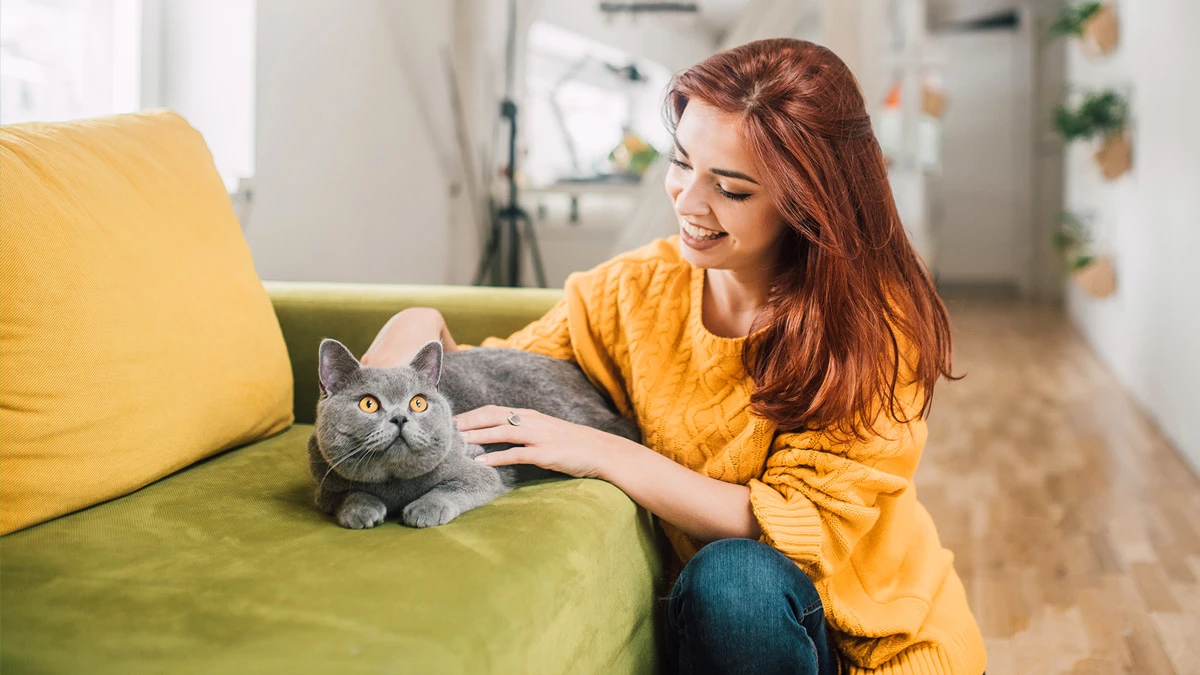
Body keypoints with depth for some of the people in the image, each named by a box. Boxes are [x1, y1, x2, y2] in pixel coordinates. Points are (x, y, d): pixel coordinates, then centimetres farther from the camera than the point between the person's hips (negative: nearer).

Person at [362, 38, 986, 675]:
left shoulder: (879, 319, -15)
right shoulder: (634, 292, -5)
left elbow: (811, 528, -19)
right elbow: (489, 394, 3)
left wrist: (602, 452, -24)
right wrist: (421, 329, -19)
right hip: (709, 617, 2)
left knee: (733, 574, -33)